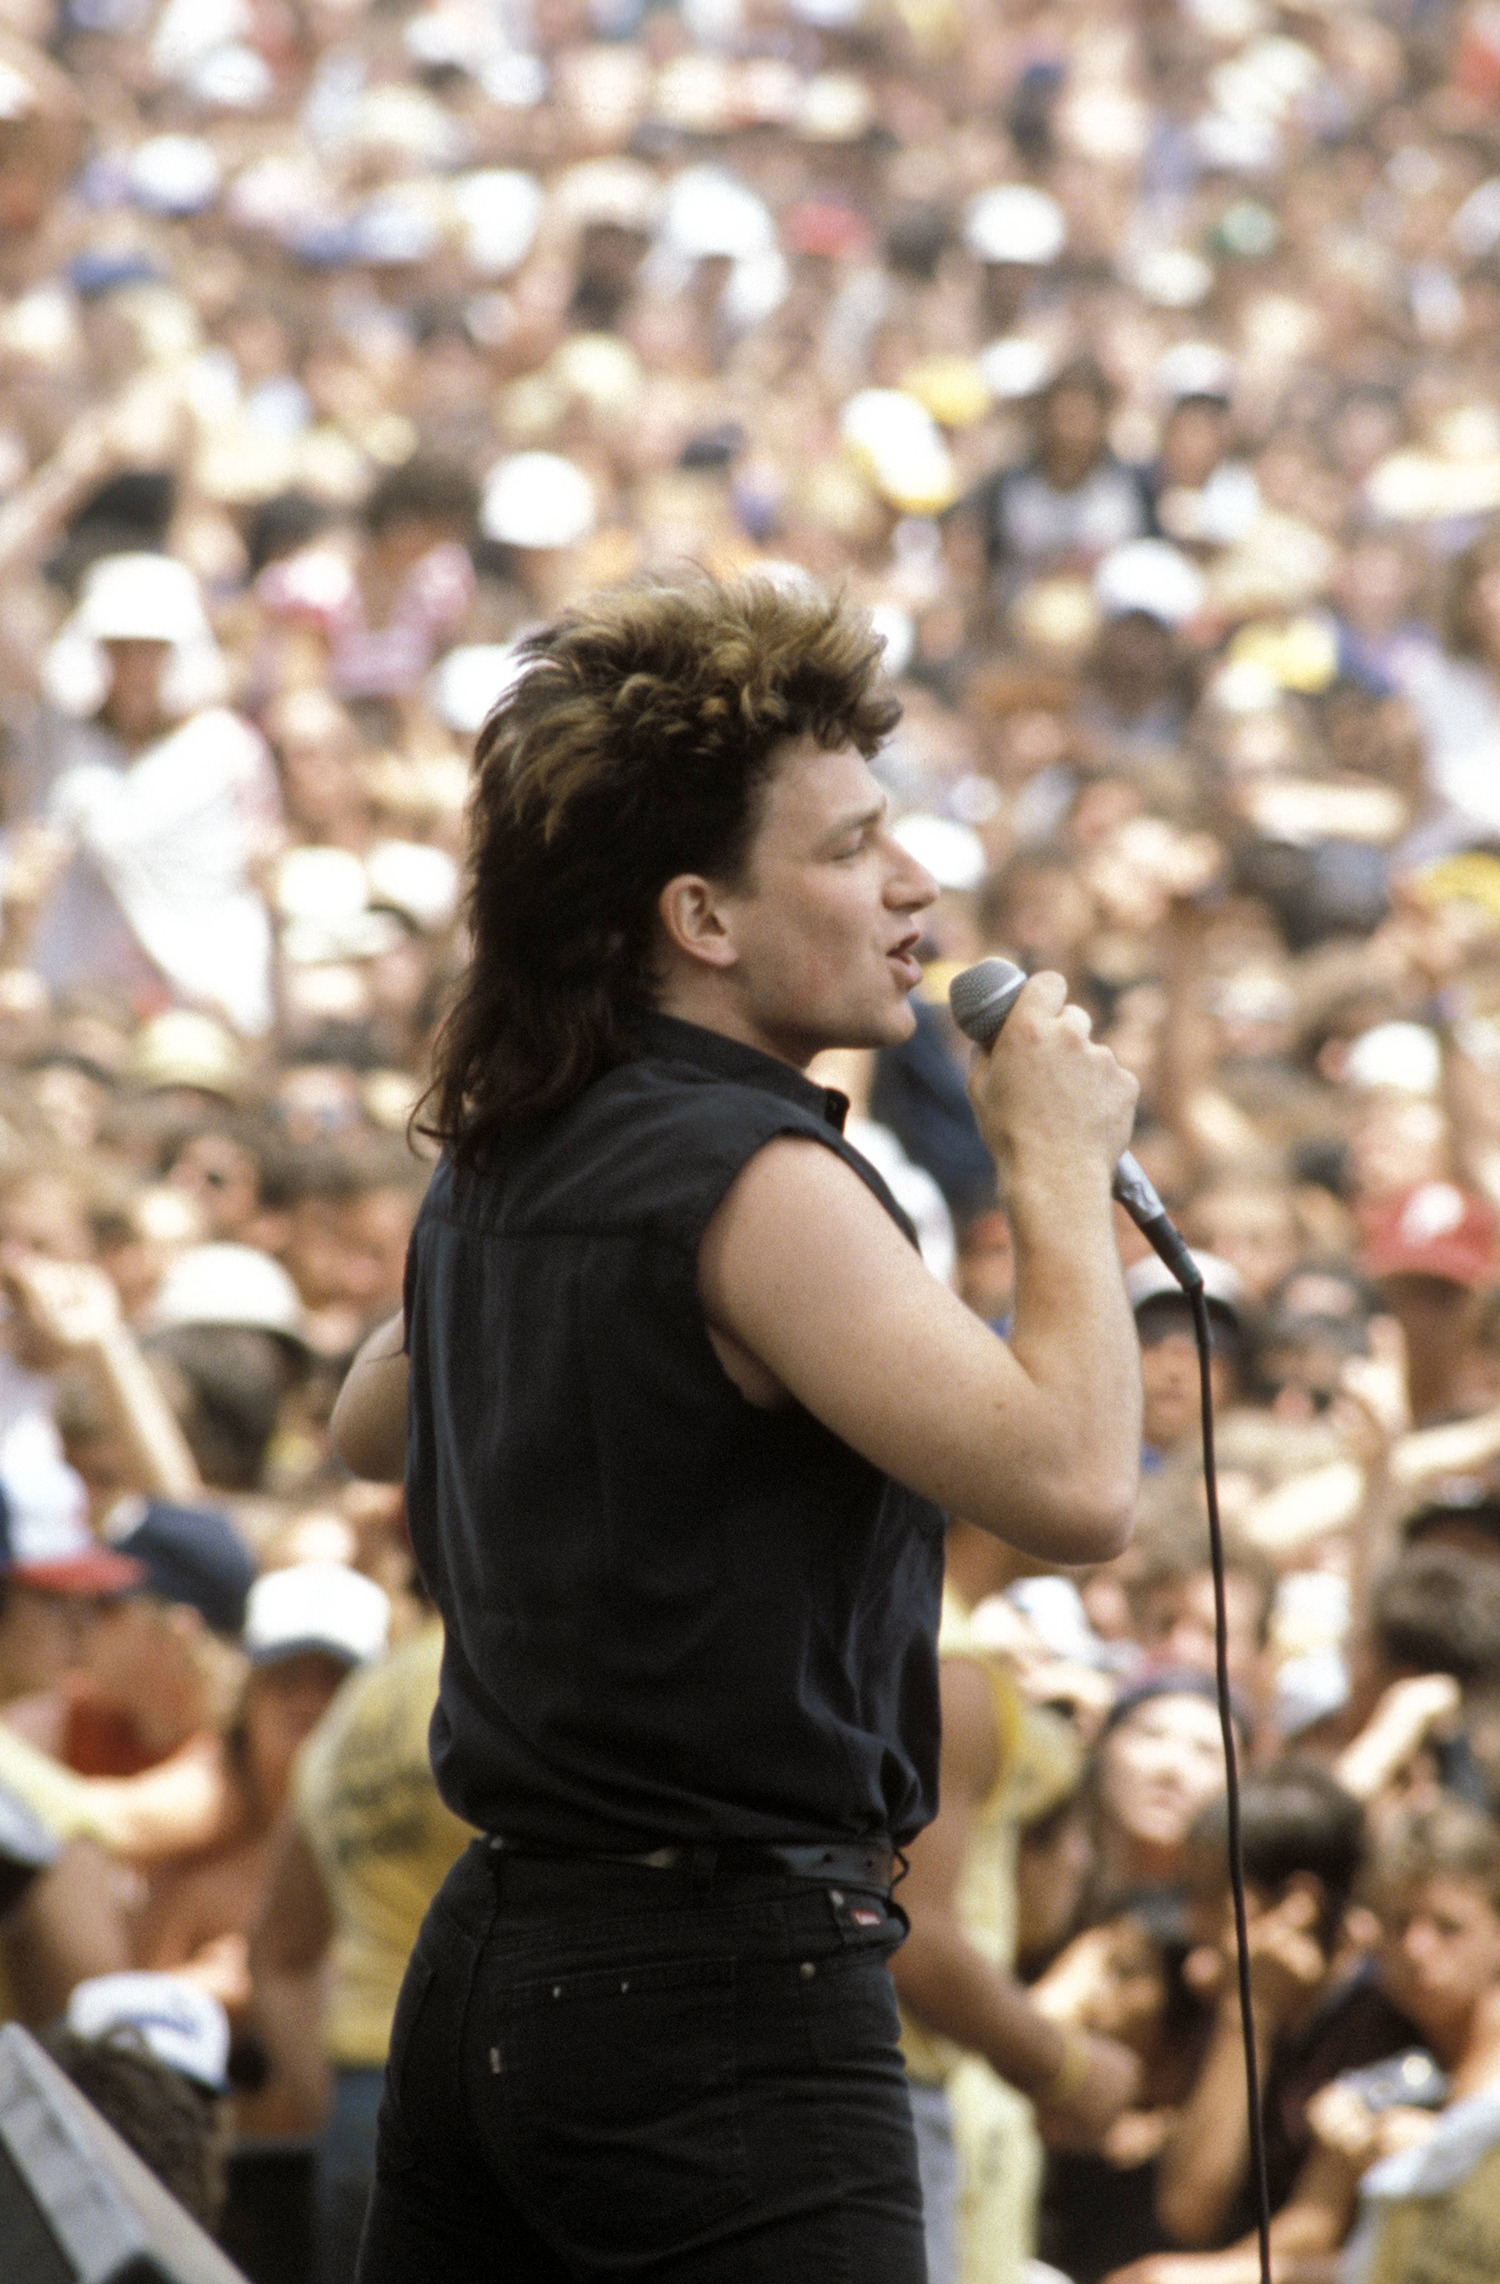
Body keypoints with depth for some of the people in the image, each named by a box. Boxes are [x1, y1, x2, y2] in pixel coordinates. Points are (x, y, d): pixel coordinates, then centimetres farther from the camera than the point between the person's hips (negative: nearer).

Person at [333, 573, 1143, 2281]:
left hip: (490, 1956, 10)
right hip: (730, 1987, -10)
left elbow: (368, 1425, 34)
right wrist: (1060, 1165, -11)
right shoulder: (757, 1181, -16)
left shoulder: (496, 1171, 13)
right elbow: (1071, 1482, -23)